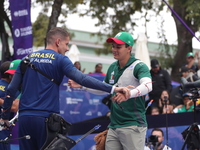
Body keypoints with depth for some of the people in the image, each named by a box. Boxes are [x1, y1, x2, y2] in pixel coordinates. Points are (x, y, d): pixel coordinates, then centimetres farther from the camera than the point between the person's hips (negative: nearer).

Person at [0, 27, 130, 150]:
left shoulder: (27, 59, 13)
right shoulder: (60, 60, -2)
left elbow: (11, 90, 9)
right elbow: (83, 79, -16)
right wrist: (112, 89, -21)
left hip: (24, 118, 5)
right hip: (45, 118, -5)